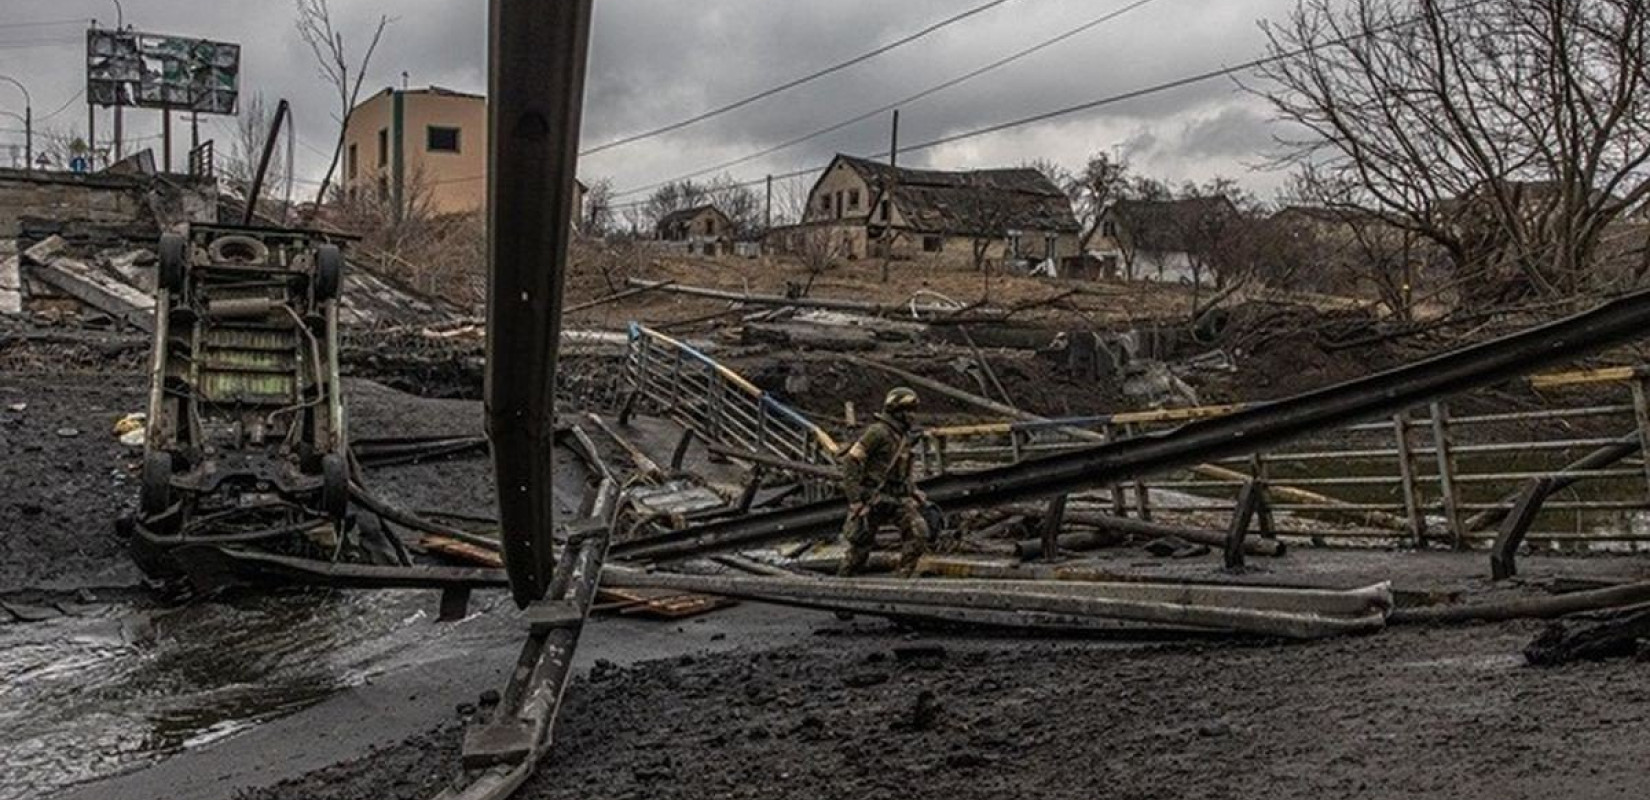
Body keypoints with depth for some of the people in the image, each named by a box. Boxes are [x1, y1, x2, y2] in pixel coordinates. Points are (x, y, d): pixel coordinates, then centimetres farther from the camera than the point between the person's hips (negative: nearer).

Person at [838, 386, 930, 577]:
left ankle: (905, 577, -4)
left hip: (897, 497, 7)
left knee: (919, 531, -13)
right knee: (861, 544, 2)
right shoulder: (878, 432, -15)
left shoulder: (904, 437, 11)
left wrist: (915, 493, 13)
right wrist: (854, 497, -22)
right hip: (872, 498, -7)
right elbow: (850, 461, -19)